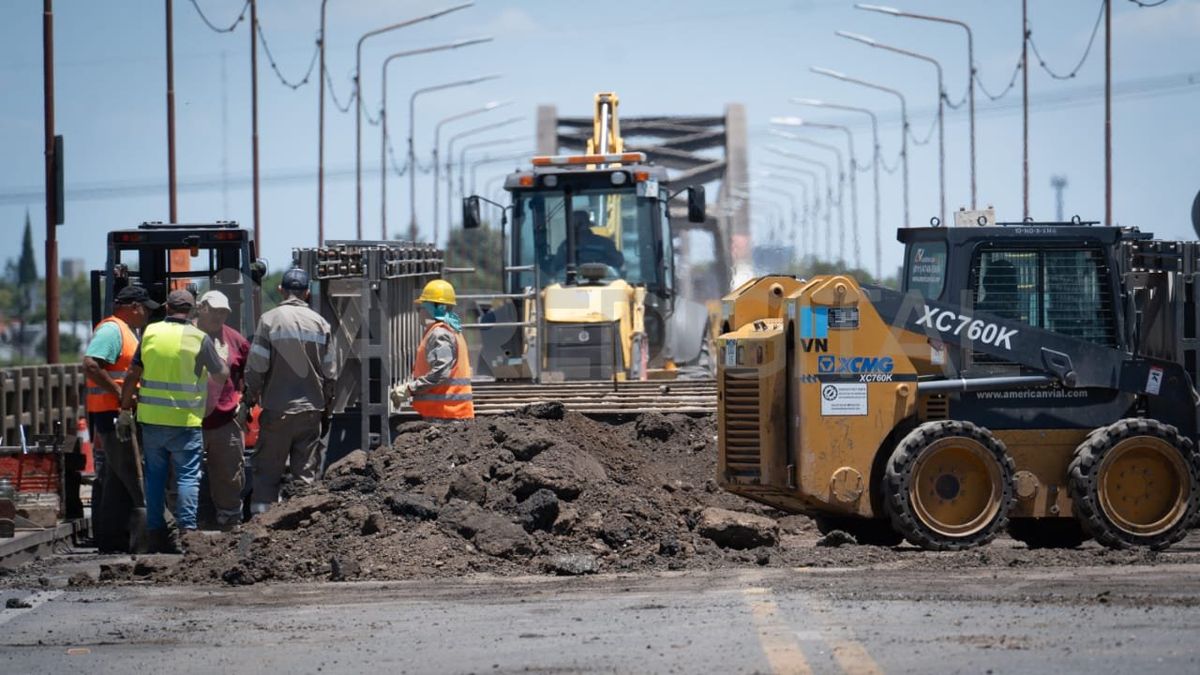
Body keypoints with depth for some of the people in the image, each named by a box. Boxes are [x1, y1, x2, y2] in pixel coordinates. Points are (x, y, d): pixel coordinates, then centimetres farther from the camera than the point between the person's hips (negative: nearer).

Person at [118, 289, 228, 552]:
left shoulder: (150, 333, 3)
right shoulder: (199, 339, -6)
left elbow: (132, 377, 3)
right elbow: (221, 377, 4)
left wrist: (125, 411, 10)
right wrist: (218, 359, 25)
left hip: (150, 419, 3)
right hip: (185, 420, -3)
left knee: (155, 475, 11)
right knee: (187, 476, 1)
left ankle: (155, 532, 11)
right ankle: (186, 528, -9)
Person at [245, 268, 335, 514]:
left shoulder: (270, 320, -7)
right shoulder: (319, 323, 2)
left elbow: (256, 367, -9)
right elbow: (330, 372, 6)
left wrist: (251, 397, 7)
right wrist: (326, 407, 16)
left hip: (277, 409, -2)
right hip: (311, 409, 2)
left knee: (267, 471, 4)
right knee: (306, 471, 8)